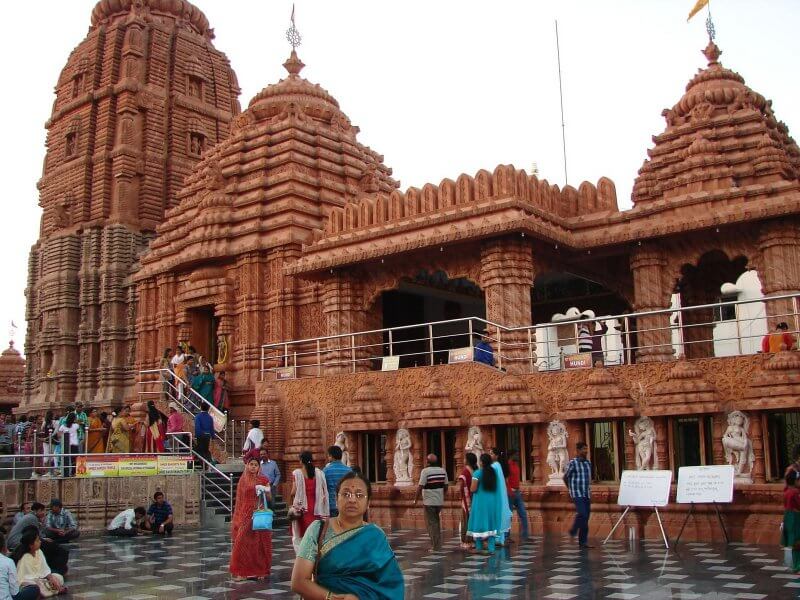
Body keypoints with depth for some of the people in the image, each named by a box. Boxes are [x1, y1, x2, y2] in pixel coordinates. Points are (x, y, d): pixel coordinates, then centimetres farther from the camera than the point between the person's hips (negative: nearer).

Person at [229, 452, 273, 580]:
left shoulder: (264, 480, 4)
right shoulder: (242, 480, 7)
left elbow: (269, 499, 2)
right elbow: (239, 499, 9)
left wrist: (265, 491, -17)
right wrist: (237, 516, 4)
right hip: (245, 515, 1)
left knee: (259, 543, 1)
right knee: (242, 542, -5)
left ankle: (260, 571, 10)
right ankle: (242, 571, 4)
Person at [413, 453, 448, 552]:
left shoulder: (425, 471, -15)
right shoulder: (442, 471, 3)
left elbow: (420, 487, -17)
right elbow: (445, 485, 8)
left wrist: (416, 500, -8)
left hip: (429, 502, -6)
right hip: (440, 501, 6)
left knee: (431, 523, 3)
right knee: (436, 521, 20)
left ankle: (435, 546, 3)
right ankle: (438, 544, 24)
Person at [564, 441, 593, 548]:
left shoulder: (588, 463, 11)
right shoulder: (573, 463, -7)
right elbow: (565, 477, 2)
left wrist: (589, 491, 15)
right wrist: (571, 489, 11)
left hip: (587, 494, 6)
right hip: (577, 494, -6)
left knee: (586, 517, 4)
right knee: (582, 514, -20)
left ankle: (583, 541, 11)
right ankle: (574, 530, 5)